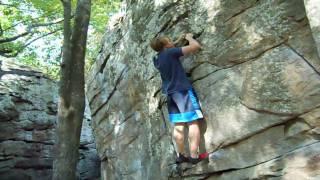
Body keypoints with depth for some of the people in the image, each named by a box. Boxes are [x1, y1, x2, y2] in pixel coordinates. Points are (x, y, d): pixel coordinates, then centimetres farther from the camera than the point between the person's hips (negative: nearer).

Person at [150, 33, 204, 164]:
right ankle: (194, 156, -11)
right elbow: (196, 46, -11)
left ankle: (181, 155, 10)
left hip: (170, 93, 8)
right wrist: (189, 37, 8)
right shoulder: (171, 52, -10)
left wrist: (178, 41, 29)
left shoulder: (156, 59, 11)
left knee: (178, 125, 8)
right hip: (183, 90, -7)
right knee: (193, 123, -7)